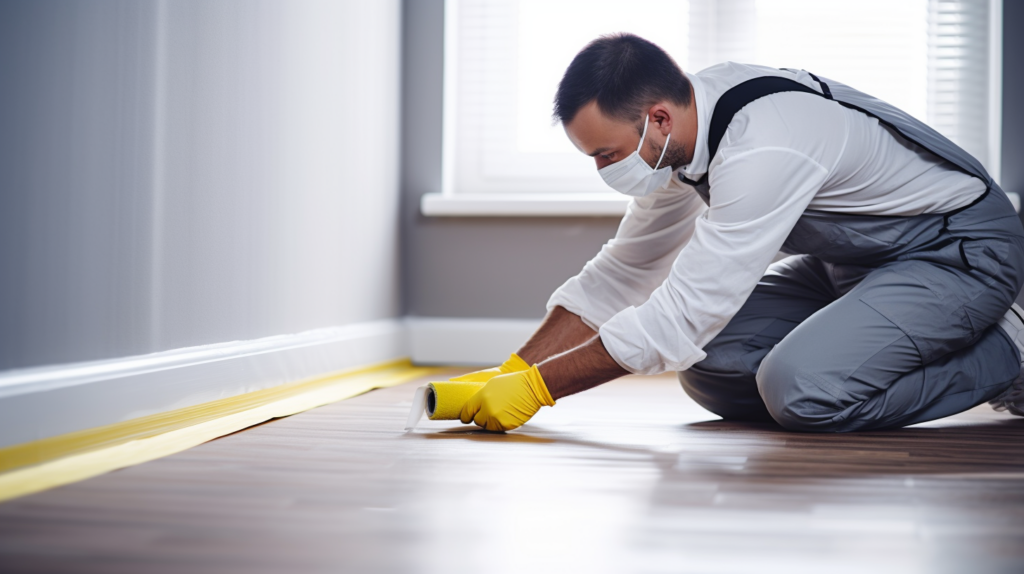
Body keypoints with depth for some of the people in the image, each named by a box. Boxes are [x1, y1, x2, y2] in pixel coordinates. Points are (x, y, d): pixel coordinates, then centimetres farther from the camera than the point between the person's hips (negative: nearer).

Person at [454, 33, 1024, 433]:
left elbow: (686, 311, -33)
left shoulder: (763, 151, -34)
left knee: (801, 390, -29)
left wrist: (537, 387, -26)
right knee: (711, 369, -5)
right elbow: (626, 268, 3)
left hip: (964, 249, -9)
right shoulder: (682, 127, -6)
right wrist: (512, 370, -5)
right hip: (853, 257, 9)